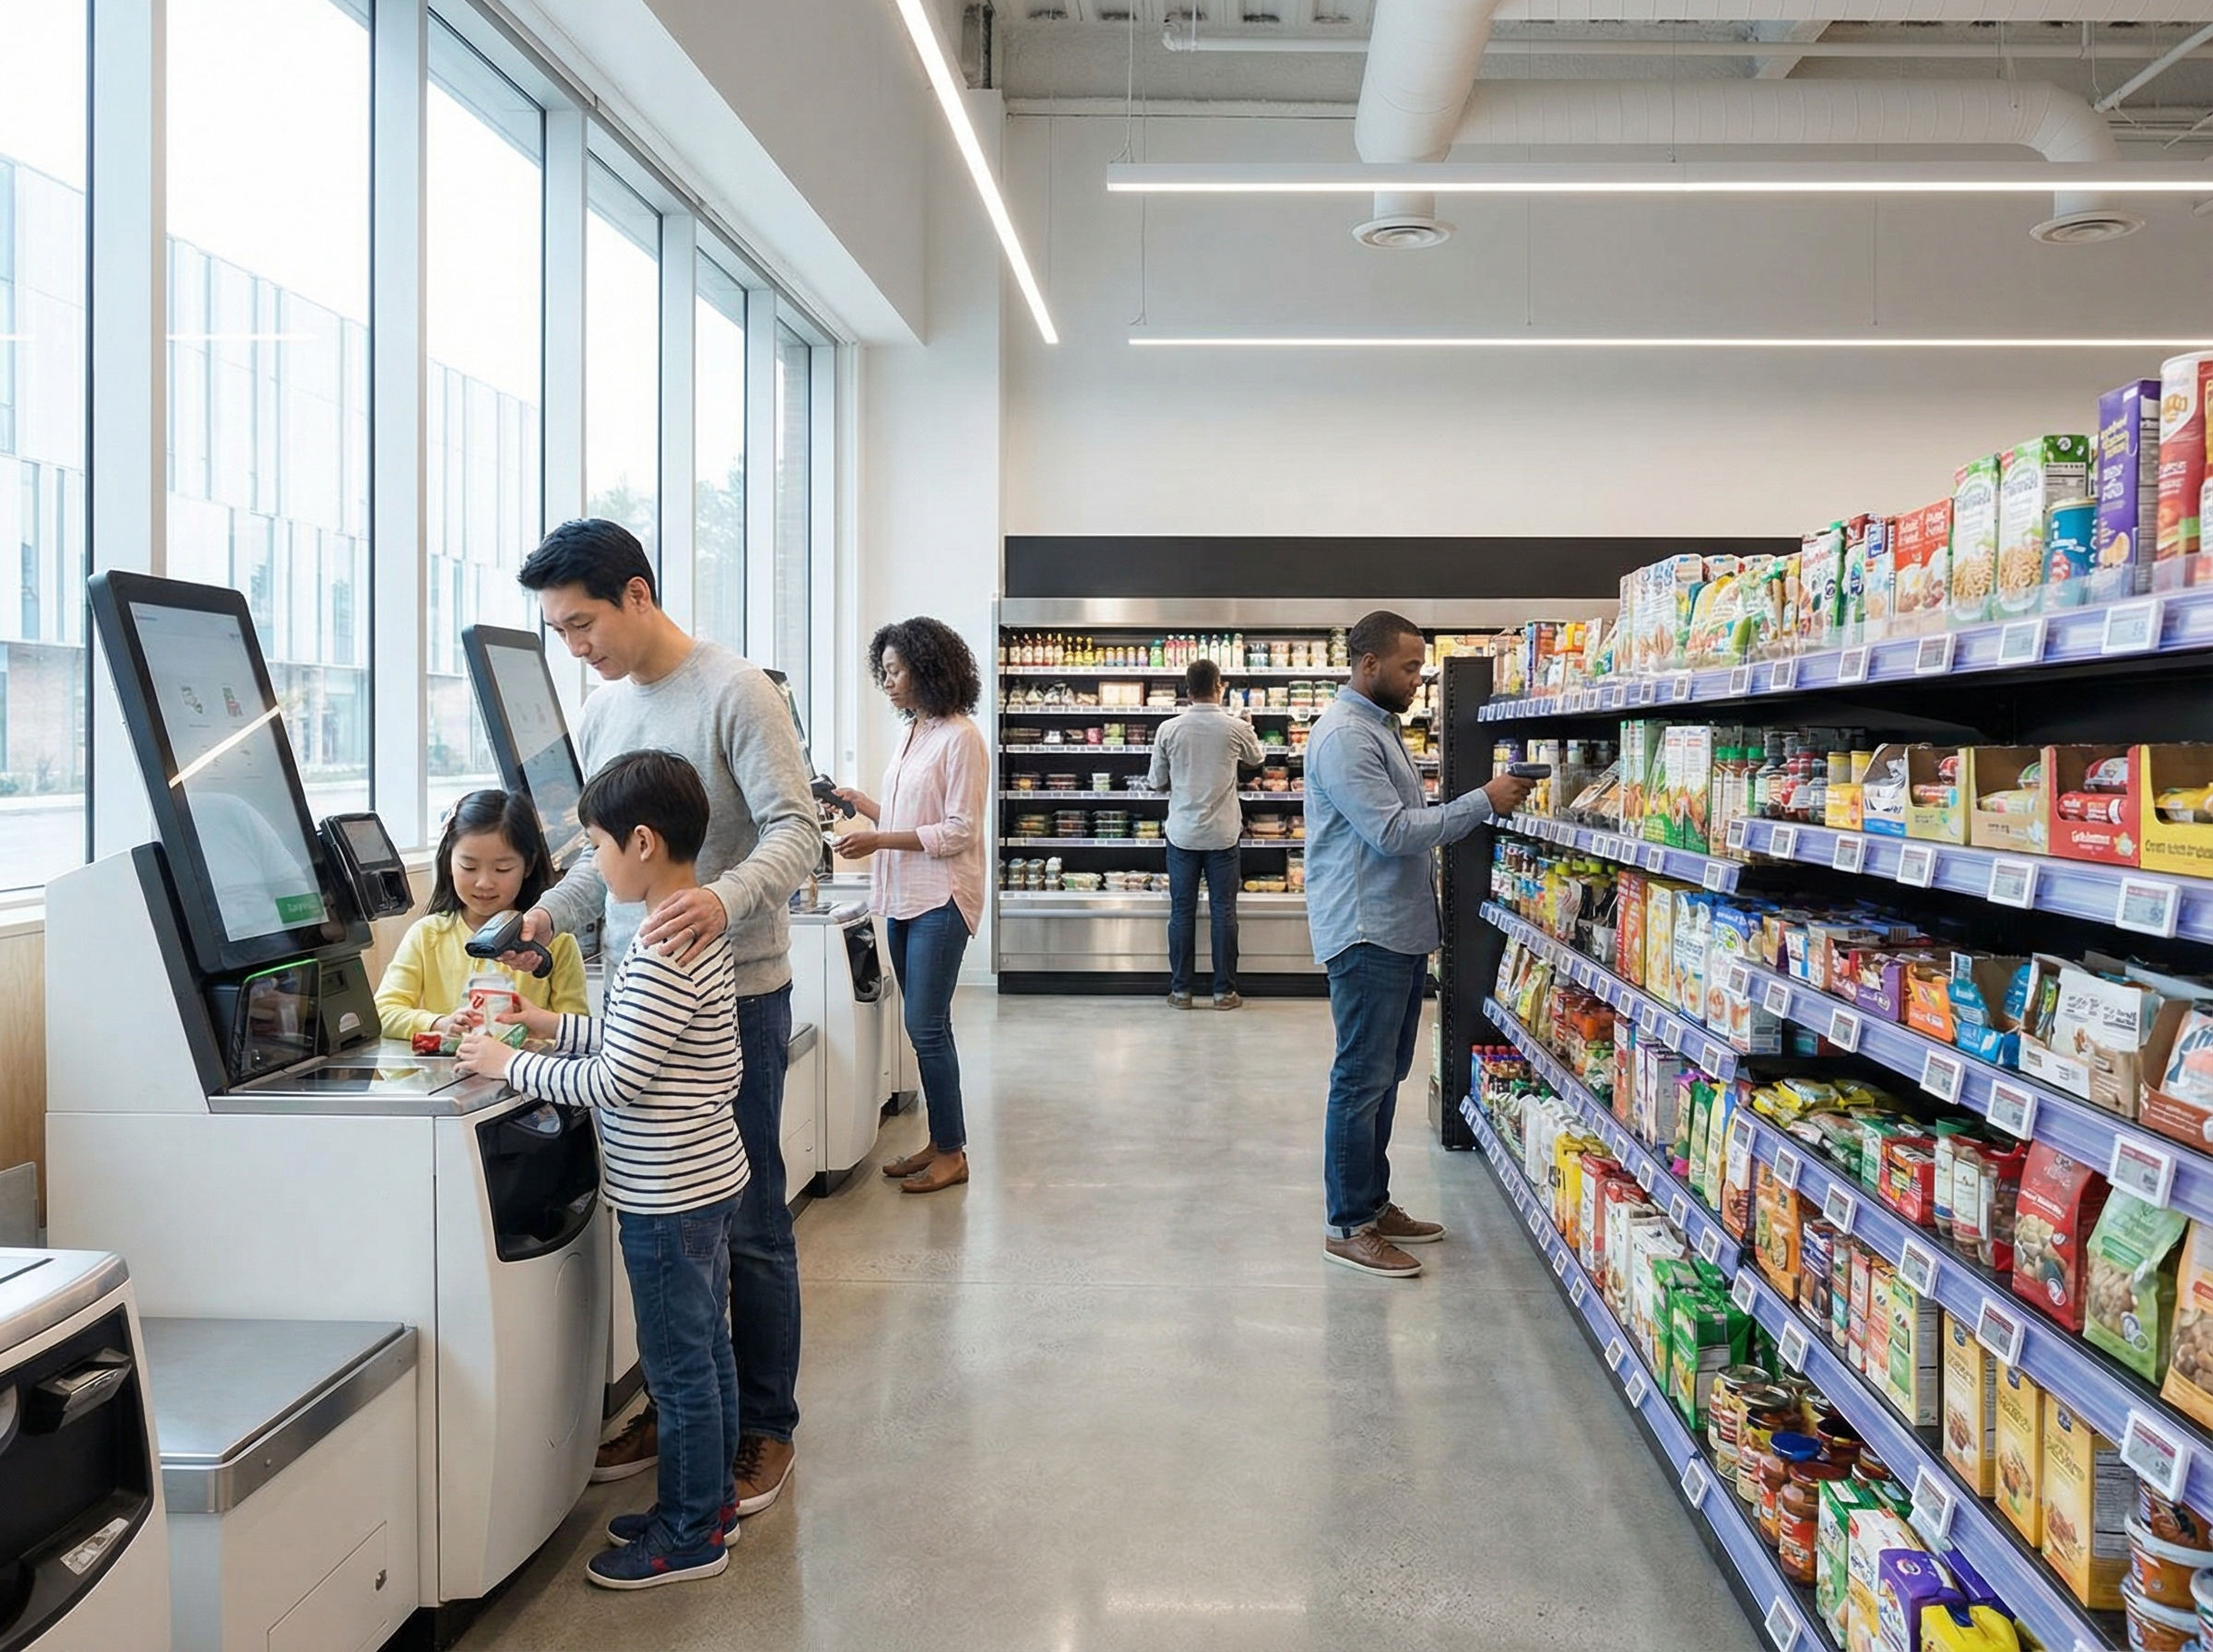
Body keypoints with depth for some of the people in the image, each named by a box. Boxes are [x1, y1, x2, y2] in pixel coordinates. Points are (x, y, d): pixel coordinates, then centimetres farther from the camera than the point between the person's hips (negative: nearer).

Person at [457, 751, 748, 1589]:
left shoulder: (661, 955, -25)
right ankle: (710, 1498, 34)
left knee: (679, 1365, 4)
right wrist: (551, 1024, 10)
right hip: (705, 1176, 10)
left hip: (668, 1195, -10)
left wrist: (509, 1062, -13)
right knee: (705, 1347, 20)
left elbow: (611, 1082, -24)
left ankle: (690, 1535, 19)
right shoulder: (699, 929, 7)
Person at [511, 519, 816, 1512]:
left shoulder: (735, 693, -11)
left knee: (747, 1224, 3)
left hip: (733, 993, -7)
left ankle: (764, 1424, 18)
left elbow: (795, 830, -18)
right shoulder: (599, 713, 11)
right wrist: (548, 915, -2)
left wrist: (724, 900, -36)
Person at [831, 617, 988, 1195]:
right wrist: (862, 804, 10)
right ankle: (940, 1141, 21)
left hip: (940, 902, -8)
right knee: (926, 1027, 12)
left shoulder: (960, 738, -12)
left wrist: (879, 841, -19)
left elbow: (960, 831, -16)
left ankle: (952, 1152, 5)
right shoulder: (913, 733, 13)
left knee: (926, 1027, -6)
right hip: (903, 899, 8)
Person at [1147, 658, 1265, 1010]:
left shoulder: (1169, 729, -7)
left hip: (1182, 833, 0)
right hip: (1222, 834, 0)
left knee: (1182, 911, 7)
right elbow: (1255, 758, 15)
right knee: (1223, 912, 6)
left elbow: (1156, 782, 1)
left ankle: (1180, 990, 11)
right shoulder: (1236, 727, -7)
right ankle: (1224, 990, 11)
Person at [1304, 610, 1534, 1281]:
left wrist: (1480, 802, 10)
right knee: (1363, 1079, -4)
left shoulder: (1379, 725, 17)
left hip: (1400, 929, 10)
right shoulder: (1345, 735, -17)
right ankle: (1348, 1226, 5)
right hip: (1366, 933, -10)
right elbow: (1393, 831, -22)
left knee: (1385, 1075, 16)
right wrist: (1483, 802, -16)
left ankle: (1373, 1202, 26)